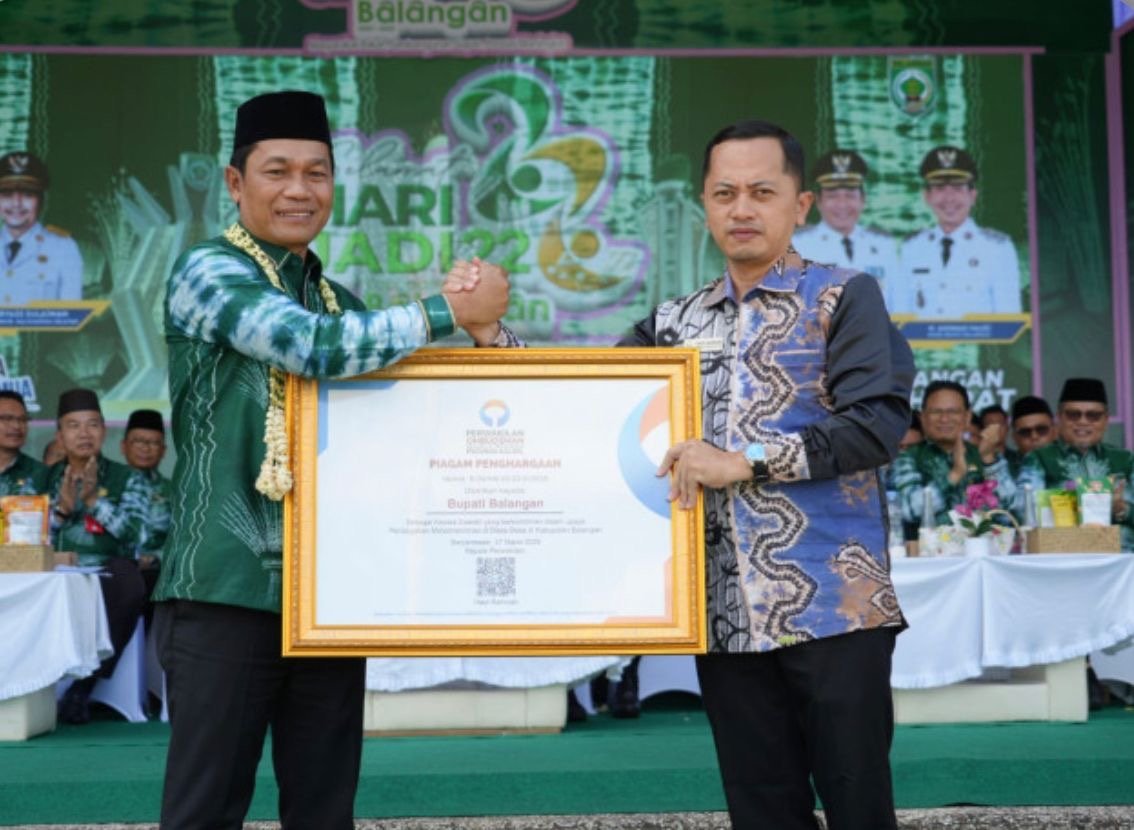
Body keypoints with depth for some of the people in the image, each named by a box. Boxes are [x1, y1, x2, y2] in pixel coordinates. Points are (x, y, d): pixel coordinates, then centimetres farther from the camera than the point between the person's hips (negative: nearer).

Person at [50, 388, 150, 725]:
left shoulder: (129, 480, 10)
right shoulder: (45, 479, 15)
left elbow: (130, 533, -6)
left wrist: (94, 499, -11)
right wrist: (62, 507, -8)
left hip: (108, 584, -1)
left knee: (129, 582, -35)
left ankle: (82, 687, -23)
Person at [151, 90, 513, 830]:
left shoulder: (340, 300, 16)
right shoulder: (208, 271, -4)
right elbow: (313, 346, -21)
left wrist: (488, 330, -1)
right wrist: (453, 308, -12)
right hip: (229, 589, -6)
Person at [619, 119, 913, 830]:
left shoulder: (844, 298, 2)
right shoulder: (675, 323, 16)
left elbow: (878, 424, -10)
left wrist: (745, 462, -15)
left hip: (831, 603, -4)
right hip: (726, 612, 4)